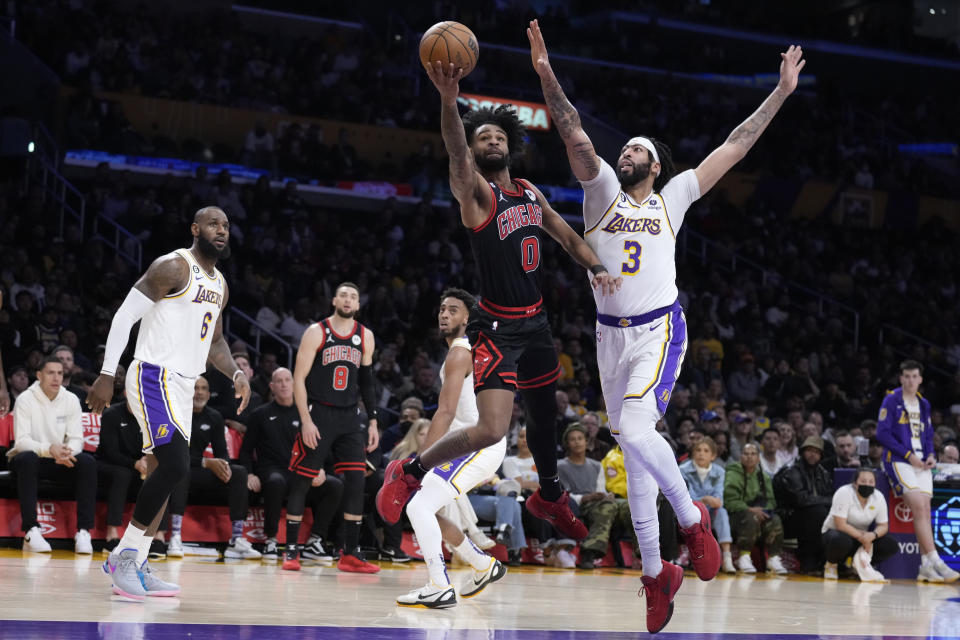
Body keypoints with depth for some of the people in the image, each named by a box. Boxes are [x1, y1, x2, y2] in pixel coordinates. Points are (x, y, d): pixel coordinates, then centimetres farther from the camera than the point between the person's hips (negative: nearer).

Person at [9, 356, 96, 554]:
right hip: (30, 458, -3)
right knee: (27, 459, -39)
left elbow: (76, 439, -3)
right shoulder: (25, 400, -11)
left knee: (88, 462, -25)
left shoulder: (71, 400, 1)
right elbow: (21, 441, -19)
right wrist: (49, 449, -37)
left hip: (60, 462, 4)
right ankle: (31, 532, -40)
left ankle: (83, 531, -30)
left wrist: (67, 452, -29)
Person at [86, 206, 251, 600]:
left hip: (182, 386, 9)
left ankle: (134, 565, 14)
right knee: (175, 466, -20)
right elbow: (125, 315, -13)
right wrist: (107, 375, -18)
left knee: (169, 473, 8)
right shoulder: (174, 267, -11)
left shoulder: (219, 286, 16)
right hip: (153, 378, -9)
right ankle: (125, 555, -10)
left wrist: (236, 374, 6)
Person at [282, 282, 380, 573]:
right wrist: (306, 420, -14)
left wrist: (372, 421, 9)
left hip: (349, 418, 4)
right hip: (318, 414, -4)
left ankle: (351, 553, 0)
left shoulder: (365, 337, 8)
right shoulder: (317, 332, -5)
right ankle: (291, 550, 5)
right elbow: (299, 378, -7)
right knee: (301, 481, -3)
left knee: (356, 481, -4)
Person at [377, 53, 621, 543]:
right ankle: (408, 473, -1)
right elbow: (456, 154, -34)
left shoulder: (529, 191, 9)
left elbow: (566, 236, 18)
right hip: (497, 328, -7)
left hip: (535, 323, 7)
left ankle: (550, 497, 48)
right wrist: (449, 100, -53)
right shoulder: (475, 191, -13)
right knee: (491, 430, -21)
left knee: (544, 415, 23)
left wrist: (596, 268, -3)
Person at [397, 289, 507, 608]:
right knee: (424, 508, 16)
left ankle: (441, 589, -21)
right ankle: (485, 565, 28)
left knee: (419, 507, -18)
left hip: (479, 445, -10)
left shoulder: (459, 354, -14)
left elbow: (445, 413, -23)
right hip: (472, 445, 10)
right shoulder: (472, 350, 19)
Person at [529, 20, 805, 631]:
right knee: (635, 458, 6)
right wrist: (545, 73, -19)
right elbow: (574, 133, -6)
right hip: (611, 334, 3)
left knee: (636, 429, -27)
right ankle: (656, 573, 14)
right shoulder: (602, 188, 8)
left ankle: (692, 519, -6)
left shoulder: (672, 197, 6)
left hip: (659, 329, -3)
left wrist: (782, 93, 7)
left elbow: (735, 147, 7)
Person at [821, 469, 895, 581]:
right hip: (835, 531, -5)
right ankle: (831, 564, -8)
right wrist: (862, 537, -28)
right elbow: (840, 524, -26)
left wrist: (872, 535, -25)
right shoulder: (844, 493, -21)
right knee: (841, 541, -42)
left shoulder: (879, 497, -6)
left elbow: (883, 526, -3)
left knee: (891, 545, -19)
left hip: (861, 535, 5)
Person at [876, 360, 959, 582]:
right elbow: (882, 433, -9)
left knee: (925, 512, 0)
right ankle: (935, 562, -23)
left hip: (921, 463, 6)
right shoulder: (892, 400, -3)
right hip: (898, 461, -6)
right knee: (919, 509, -18)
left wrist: (931, 456, 2)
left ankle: (926, 568, 1)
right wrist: (908, 455, -14)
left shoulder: (923, 404, 16)